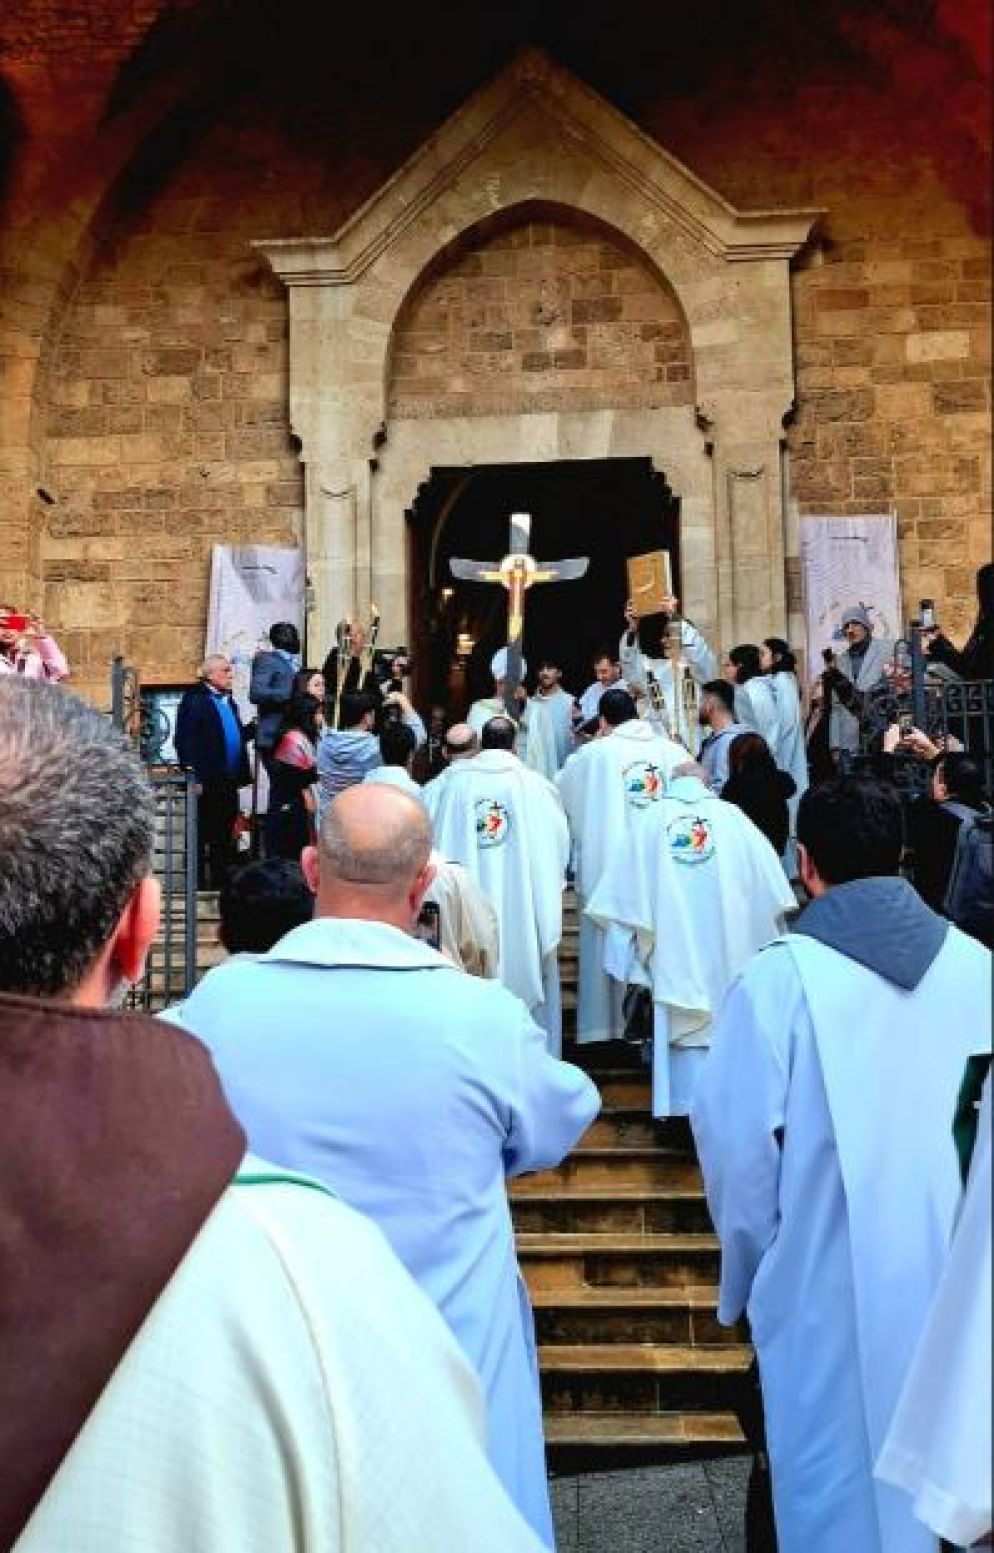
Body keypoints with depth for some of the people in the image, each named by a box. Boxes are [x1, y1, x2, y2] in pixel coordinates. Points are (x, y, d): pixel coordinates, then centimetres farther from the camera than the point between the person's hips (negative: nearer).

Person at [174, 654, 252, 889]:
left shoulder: (228, 700, 17)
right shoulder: (194, 700, -9)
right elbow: (184, 741, -14)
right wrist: (192, 777, -19)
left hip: (228, 782, 8)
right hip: (206, 783, -8)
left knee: (224, 837, 14)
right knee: (201, 836, 1)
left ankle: (221, 883, 23)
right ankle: (197, 885, 8)